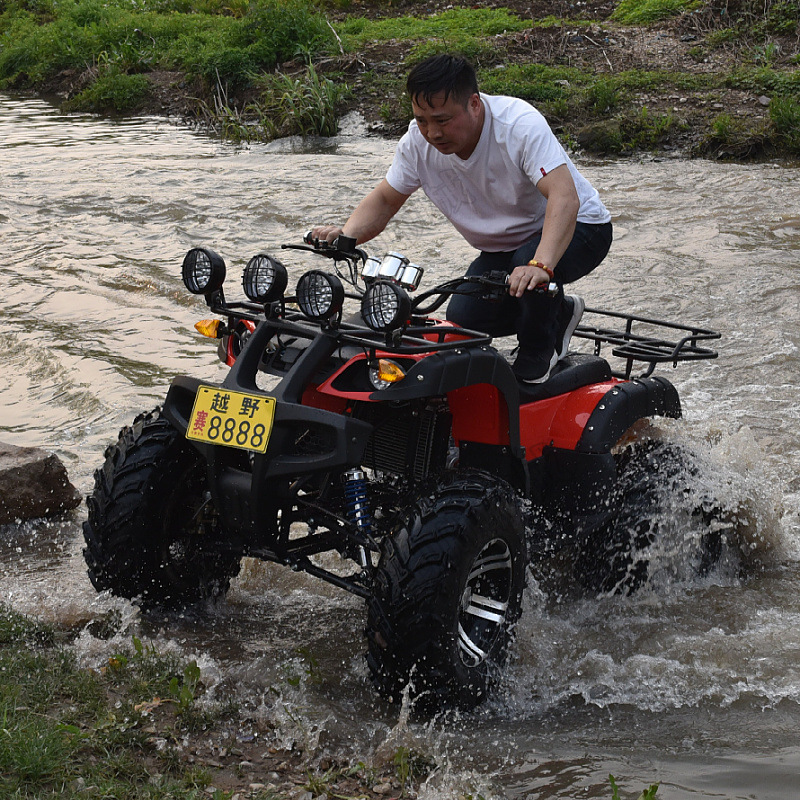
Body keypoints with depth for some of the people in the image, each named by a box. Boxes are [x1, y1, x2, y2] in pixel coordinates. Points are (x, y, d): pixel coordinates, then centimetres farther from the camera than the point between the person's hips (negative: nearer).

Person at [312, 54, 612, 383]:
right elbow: (384, 199, -3)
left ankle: (535, 362, -9)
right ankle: (559, 314, 16)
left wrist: (540, 265, -63)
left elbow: (564, 198, -46)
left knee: (529, 262, -37)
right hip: (504, 246, 6)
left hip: (575, 228, -6)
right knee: (463, 317, -11)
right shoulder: (418, 141, -15)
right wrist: (347, 234, -25)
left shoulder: (520, 125, -33)